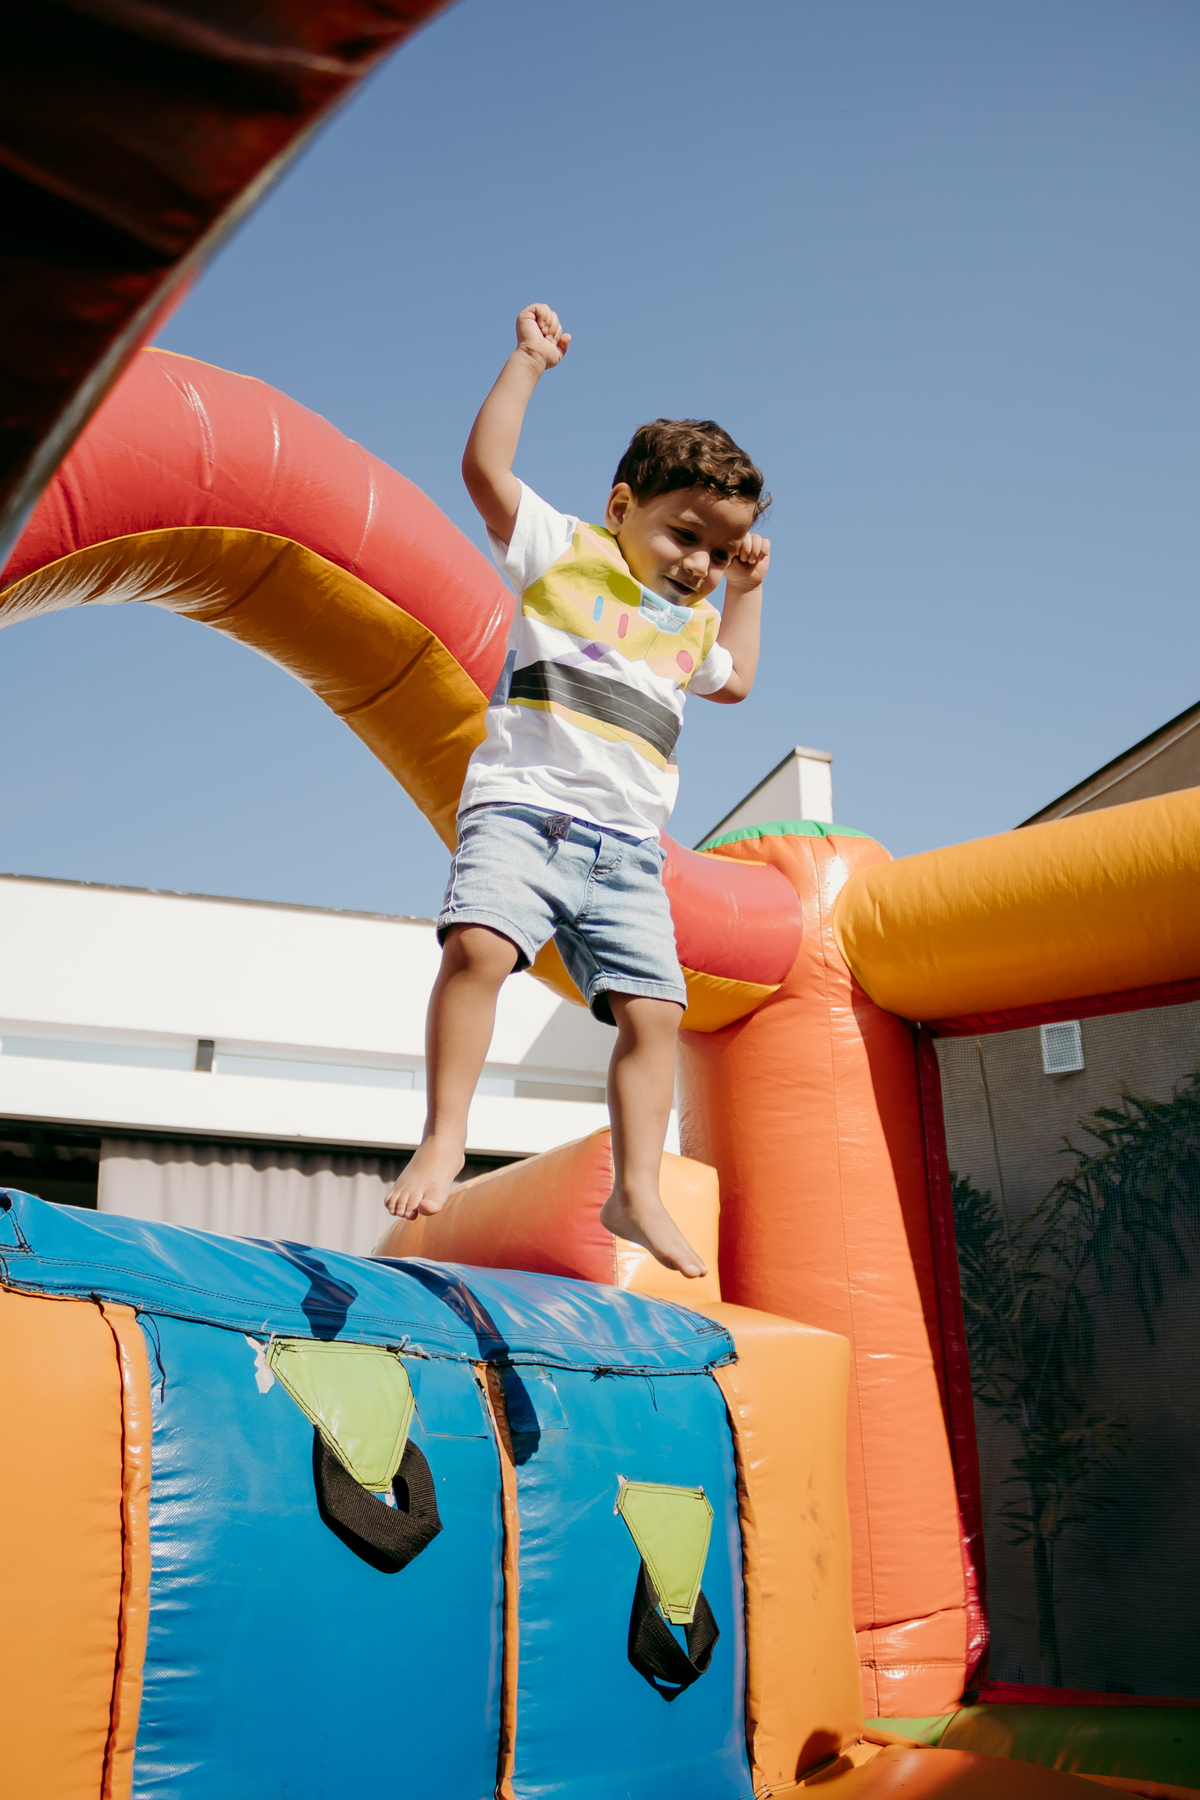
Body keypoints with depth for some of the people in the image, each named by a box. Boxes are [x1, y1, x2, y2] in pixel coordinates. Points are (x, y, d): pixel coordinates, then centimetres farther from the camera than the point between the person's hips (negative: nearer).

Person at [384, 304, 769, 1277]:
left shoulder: (692, 620, 26)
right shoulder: (561, 550, 8)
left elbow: (735, 680, 41)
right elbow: (485, 466, -1)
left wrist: (748, 586, 35)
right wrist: (529, 362, 1)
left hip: (628, 846, 5)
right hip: (524, 804, -5)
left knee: (653, 1007, -4)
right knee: (479, 943, -29)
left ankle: (636, 1190, 5)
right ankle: (444, 1140, -19)